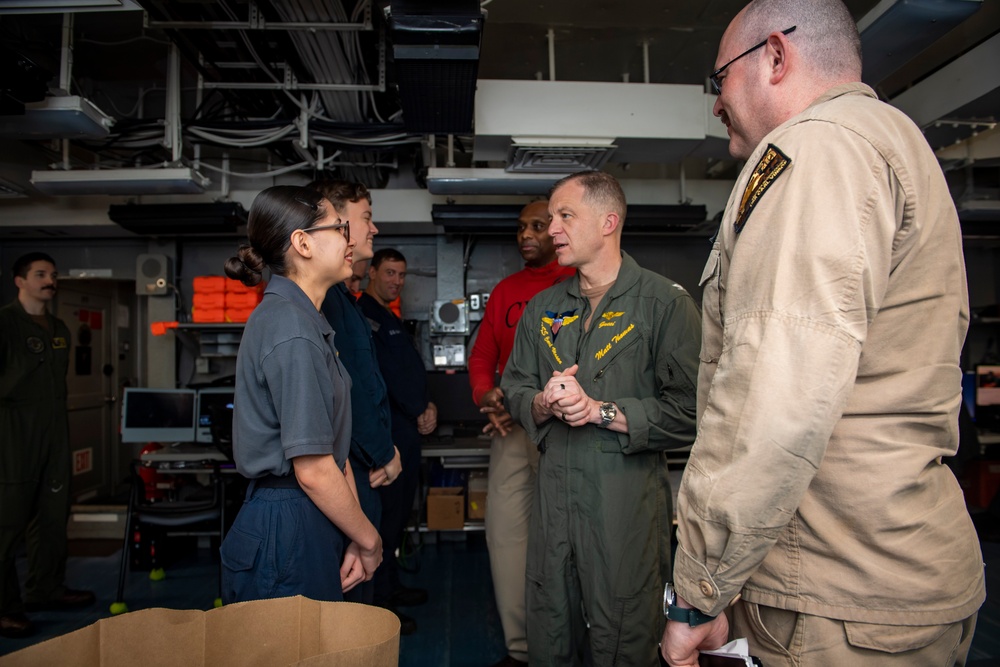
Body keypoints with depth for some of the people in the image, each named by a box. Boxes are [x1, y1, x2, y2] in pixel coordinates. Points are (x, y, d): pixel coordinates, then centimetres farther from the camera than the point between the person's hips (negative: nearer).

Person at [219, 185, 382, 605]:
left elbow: (331, 443, 7)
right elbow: (313, 470, -21)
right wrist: (369, 540, -7)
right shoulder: (290, 328, -20)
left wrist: (356, 537, 3)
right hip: (290, 533, -9)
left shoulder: (306, 320, 11)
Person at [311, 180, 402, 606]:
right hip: (349, 473, -10)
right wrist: (384, 454, -9)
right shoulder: (326, 296, -17)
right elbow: (346, 388, -20)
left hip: (358, 466, 10)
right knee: (350, 602, 2)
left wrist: (382, 450, 11)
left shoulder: (340, 295, 16)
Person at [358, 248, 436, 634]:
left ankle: (392, 586, 27)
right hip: (388, 429, -10)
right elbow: (384, 374, -18)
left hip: (409, 428, 10)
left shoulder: (390, 319, 20)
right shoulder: (365, 315, -11)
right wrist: (419, 412, -10)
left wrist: (428, 405, 4)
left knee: (400, 510, 15)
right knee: (389, 511, -6)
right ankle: (380, 601, 2)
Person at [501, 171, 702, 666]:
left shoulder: (666, 303, -7)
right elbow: (514, 387, 17)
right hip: (553, 494, 5)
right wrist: (543, 403, -5)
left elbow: (691, 410, -14)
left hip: (629, 501, -5)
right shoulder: (542, 308, 13)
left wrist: (601, 410, -16)